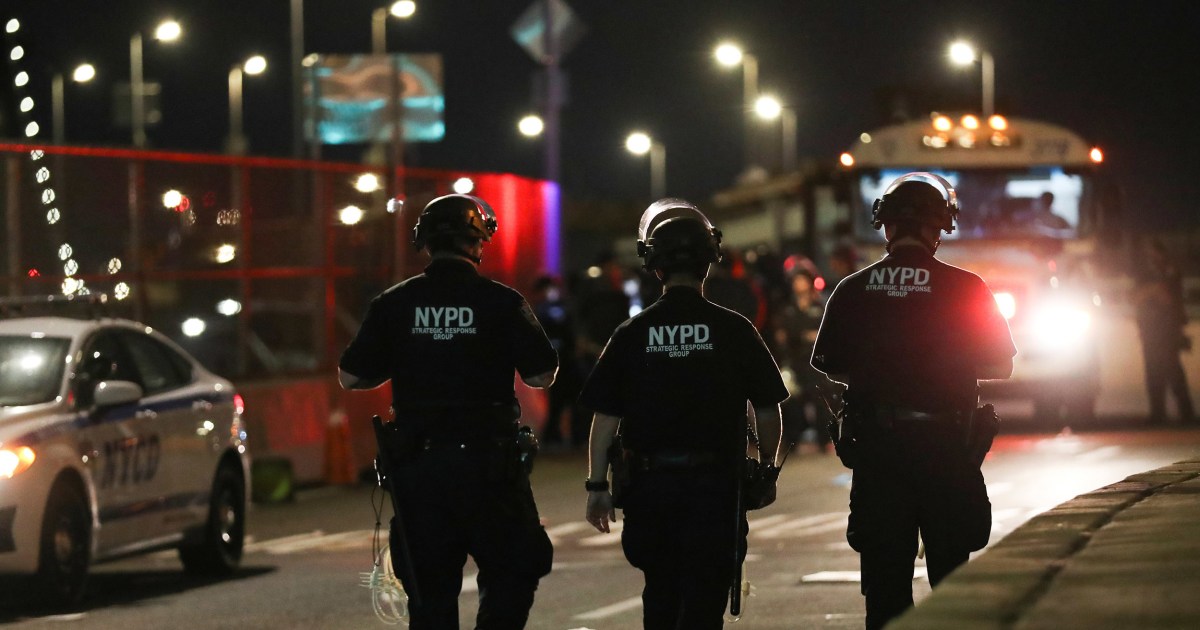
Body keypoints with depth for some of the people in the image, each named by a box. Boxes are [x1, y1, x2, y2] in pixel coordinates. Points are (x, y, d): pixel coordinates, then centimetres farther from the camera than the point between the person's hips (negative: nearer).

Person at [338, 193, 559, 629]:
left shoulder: (393, 305, 0)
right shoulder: (502, 303, -6)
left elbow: (350, 377, 4)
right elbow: (541, 376, -4)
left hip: (417, 463, 3)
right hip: (488, 463, -3)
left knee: (430, 593, 9)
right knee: (511, 576, 10)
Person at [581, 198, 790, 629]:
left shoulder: (632, 334, -2)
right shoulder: (734, 330, -4)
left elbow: (605, 417, -2)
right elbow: (767, 411, 2)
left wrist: (597, 485, 6)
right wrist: (768, 470, 17)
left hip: (650, 484, 2)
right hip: (714, 482, -2)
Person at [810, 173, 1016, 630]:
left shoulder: (852, 292, -3)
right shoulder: (966, 289, -7)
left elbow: (831, 367, 6)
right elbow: (1000, 366, -1)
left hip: (875, 448, 1)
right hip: (947, 446, -1)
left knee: (884, 579, 6)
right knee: (950, 575, 9)